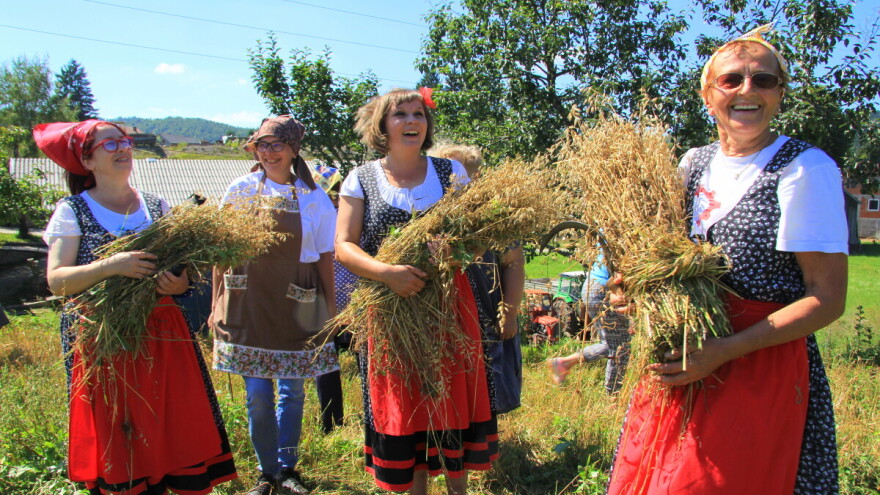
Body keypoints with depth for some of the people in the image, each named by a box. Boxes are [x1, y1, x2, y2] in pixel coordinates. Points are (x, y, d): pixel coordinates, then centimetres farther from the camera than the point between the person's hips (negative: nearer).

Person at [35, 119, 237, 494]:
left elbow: (181, 265, 11)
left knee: (182, 430, 1)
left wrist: (180, 284, -12)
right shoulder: (72, 211, 1)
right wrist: (110, 266, -24)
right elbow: (57, 281, -8)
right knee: (115, 443, 1)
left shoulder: (157, 206, 9)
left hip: (162, 335, 3)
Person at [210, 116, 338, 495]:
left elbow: (325, 257, 3)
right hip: (247, 299, 0)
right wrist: (217, 303, 5)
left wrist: (331, 310, 1)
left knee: (292, 392, 10)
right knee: (258, 395, 3)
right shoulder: (240, 190, 2)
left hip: (298, 303, 0)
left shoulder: (313, 197, 1)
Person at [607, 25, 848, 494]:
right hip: (681, 358, 6)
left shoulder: (806, 169, -10)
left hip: (762, 367, -5)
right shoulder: (693, 163, 8)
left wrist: (726, 350, -22)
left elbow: (827, 299, -12)